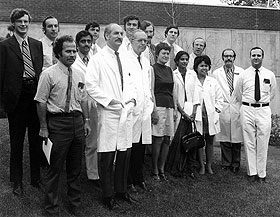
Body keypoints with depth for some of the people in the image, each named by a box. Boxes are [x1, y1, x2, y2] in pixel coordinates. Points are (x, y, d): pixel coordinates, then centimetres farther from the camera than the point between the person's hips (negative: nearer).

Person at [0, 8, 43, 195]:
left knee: (36, 141, 11)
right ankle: (17, 181, 22)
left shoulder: (38, 45, 9)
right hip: (16, 98, -3)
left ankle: (36, 178, 26)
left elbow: (42, 71, 8)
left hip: (36, 96, 3)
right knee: (16, 143, 8)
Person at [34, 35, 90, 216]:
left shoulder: (79, 74, 8)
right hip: (58, 122, -5)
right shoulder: (49, 74, -9)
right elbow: (41, 102, -9)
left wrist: (86, 120, 9)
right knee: (55, 167, 3)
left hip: (78, 121, 5)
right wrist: (44, 128, -10)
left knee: (76, 166, 16)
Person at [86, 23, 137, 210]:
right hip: (109, 112, -6)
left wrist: (132, 97, 5)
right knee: (107, 156, 1)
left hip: (126, 111, 6)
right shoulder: (97, 59, -5)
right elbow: (91, 86, -11)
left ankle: (121, 190, 28)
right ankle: (108, 195, 15)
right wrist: (110, 100, -14)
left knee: (125, 153, 12)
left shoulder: (125, 58, 15)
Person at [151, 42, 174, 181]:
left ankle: (161, 169, 15)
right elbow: (151, 90, -8)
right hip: (158, 106, -6)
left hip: (169, 106, 6)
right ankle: (154, 170, 6)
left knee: (167, 139, 6)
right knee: (158, 139, -5)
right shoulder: (153, 69, -3)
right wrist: (154, 110, -14)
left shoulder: (169, 70, 16)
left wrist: (174, 108, 13)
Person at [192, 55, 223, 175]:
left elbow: (219, 99, 13)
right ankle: (201, 166, 11)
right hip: (197, 116, -3)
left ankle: (209, 165, 17)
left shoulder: (213, 82, 12)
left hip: (211, 116, 3)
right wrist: (193, 111, -8)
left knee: (210, 141, 8)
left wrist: (216, 110, 3)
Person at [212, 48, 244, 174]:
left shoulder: (241, 72, 9)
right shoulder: (216, 73, 8)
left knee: (237, 138, 1)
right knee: (224, 138, 2)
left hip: (237, 108, 0)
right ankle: (226, 163, 14)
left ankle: (235, 164, 13)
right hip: (222, 109, 0)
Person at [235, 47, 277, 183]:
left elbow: (272, 93, 19)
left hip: (264, 111, 0)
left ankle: (262, 174, 12)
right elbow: (238, 93, 14)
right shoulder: (243, 75, 3)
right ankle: (251, 172, 12)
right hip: (247, 110, 0)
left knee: (263, 143, 2)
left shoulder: (270, 75, 5)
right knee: (249, 143, 3)